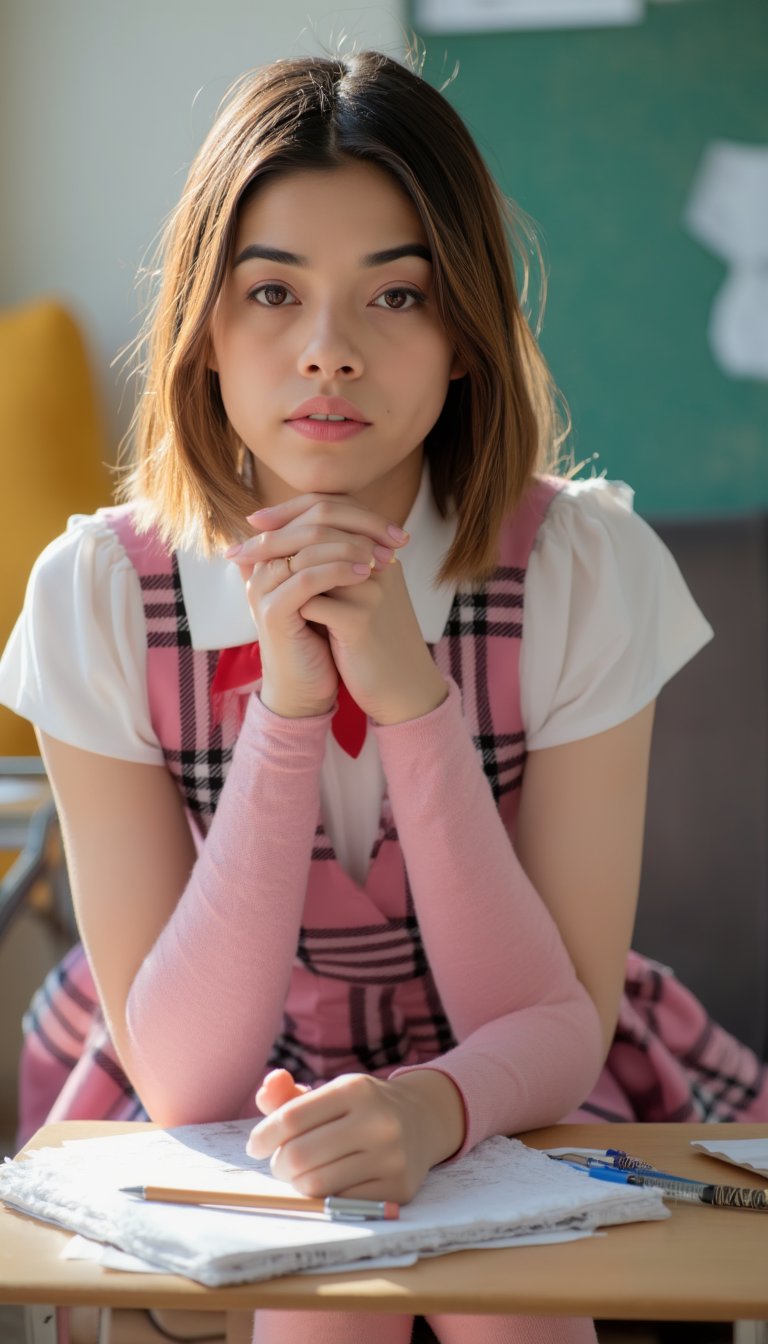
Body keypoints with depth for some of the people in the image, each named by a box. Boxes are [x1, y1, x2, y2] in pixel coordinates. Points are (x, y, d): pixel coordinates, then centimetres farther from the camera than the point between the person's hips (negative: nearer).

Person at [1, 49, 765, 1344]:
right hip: (225, 1132, 0)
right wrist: (287, 707, -31)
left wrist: (414, 696, -33)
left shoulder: (586, 569, -15)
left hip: (497, 1101, 1)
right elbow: (180, 1076, -19)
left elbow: (563, 1024, -17)